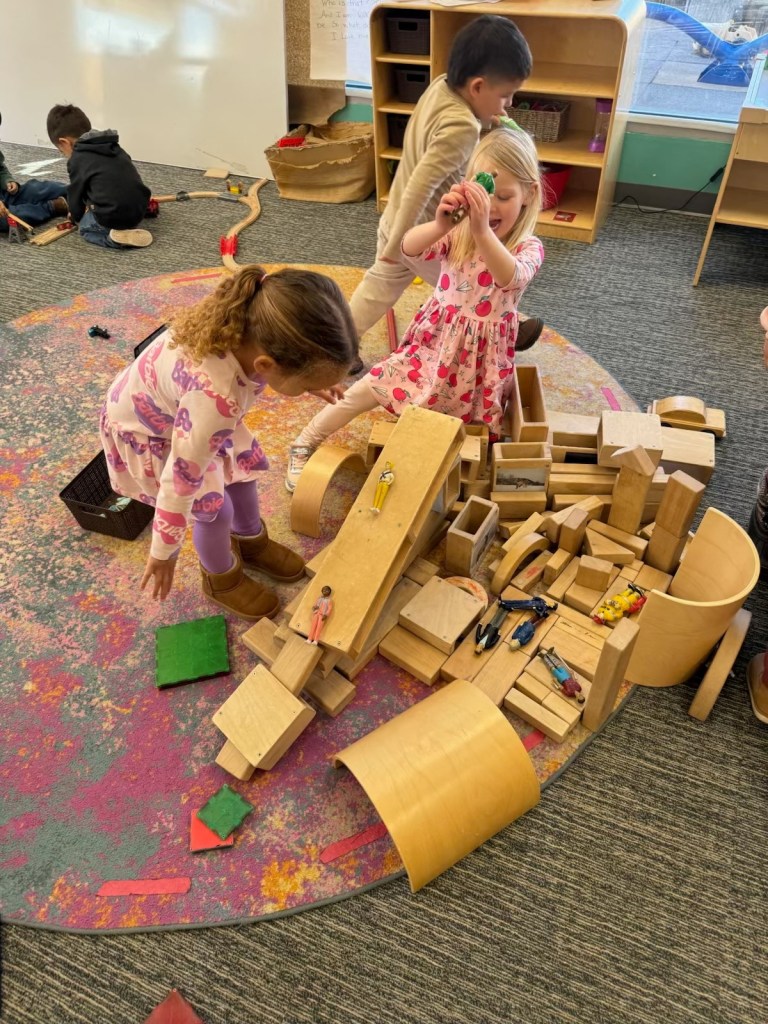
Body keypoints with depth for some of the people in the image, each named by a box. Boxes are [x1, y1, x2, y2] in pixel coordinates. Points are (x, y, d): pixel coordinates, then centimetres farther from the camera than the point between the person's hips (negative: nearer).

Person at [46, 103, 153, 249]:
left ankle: (116, 238, -6)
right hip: (139, 210, 8)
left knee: (85, 226, 22)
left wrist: (77, 216, 31)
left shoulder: (77, 159, -2)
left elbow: (75, 194, 9)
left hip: (113, 216, -8)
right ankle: (130, 229, 9)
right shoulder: (113, 147, 18)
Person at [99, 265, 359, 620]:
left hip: (181, 405, 7)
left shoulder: (253, 324, -30)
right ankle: (222, 579, 35)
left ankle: (251, 541, 48)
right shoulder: (215, 400, -48)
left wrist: (309, 380, 11)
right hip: (147, 427, -6)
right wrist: (163, 553, -19)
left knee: (243, 466, 18)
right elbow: (181, 483, -33)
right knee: (214, 509, 3)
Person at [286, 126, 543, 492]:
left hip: (481, 354, -1)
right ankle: (304, 443, 13)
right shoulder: (458, 233, -7)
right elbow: (408, 247, -26)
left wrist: (483, 231, -56)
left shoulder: (528, 248, -14)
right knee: (373, 389, -3)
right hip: (436, 339, 1)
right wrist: (441, 223, -48)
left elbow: (511, 278, -39)